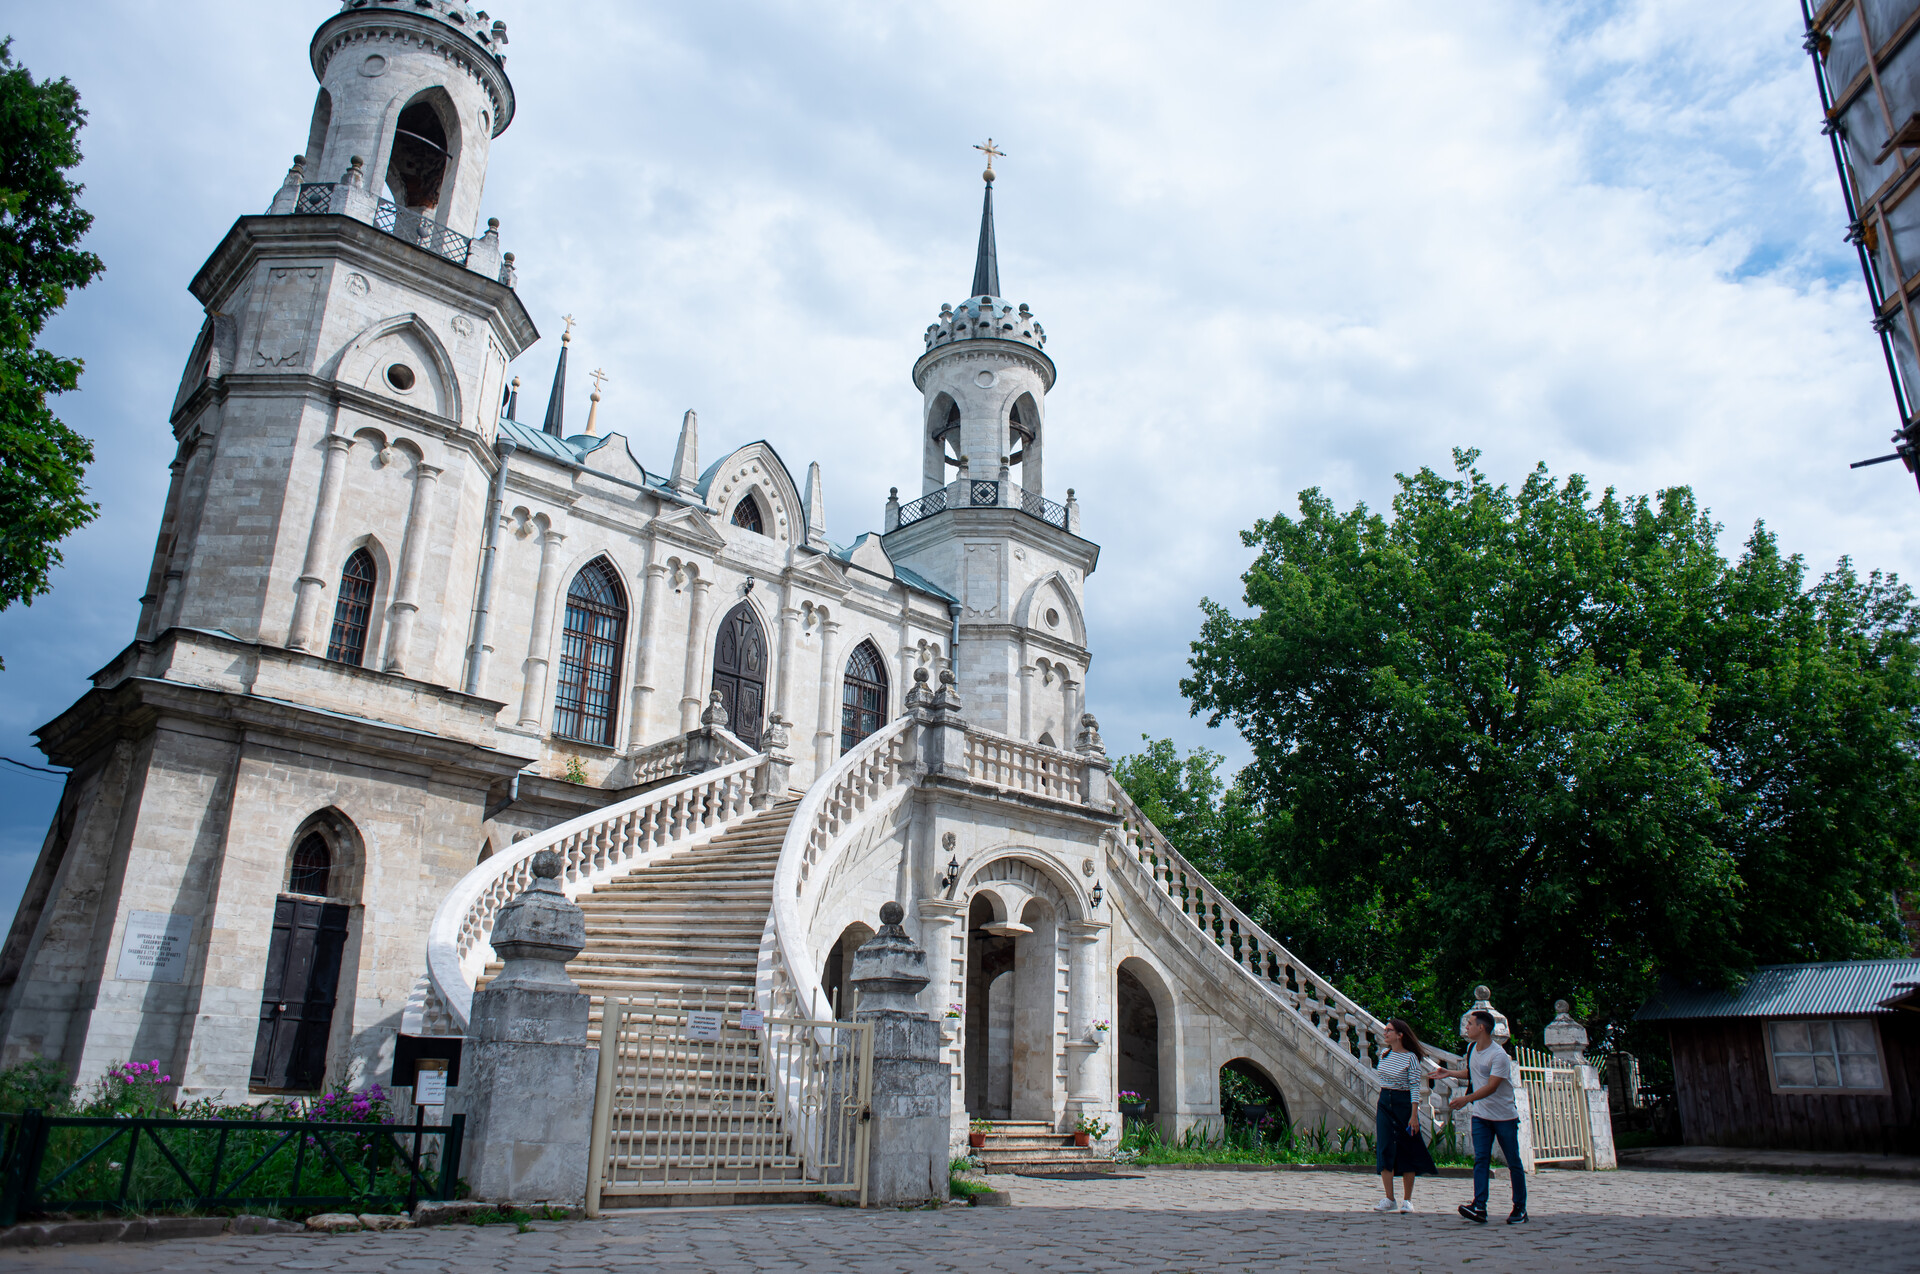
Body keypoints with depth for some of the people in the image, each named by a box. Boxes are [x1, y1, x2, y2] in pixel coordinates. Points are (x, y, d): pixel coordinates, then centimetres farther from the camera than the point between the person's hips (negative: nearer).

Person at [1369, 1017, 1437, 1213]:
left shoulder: (1411, 1058, -11)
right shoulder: (1385, 1055, 8)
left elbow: (1415, 1088, -13)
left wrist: (1414, 1115, -17)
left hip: (1404, 1104, -6)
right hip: (1384, 1103, 6)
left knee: (1407, 1151, 2)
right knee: (1384, 1149, -1)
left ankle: (1407, 1200, 11)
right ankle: (1389, 1199, 4)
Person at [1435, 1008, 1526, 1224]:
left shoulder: (1499, 1056, -19)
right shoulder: (1472, 1048, 6)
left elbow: (1491, 1087, -26)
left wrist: (1466, 1099, -33)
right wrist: (1450, 1073, 21)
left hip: (1505, 1117, -6)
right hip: (1481, 1115, 6)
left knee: (1514, 1163, 4)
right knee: (1480, 1160, -6)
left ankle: (1520, 1209, 16)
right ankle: (1479, 1207, -14)